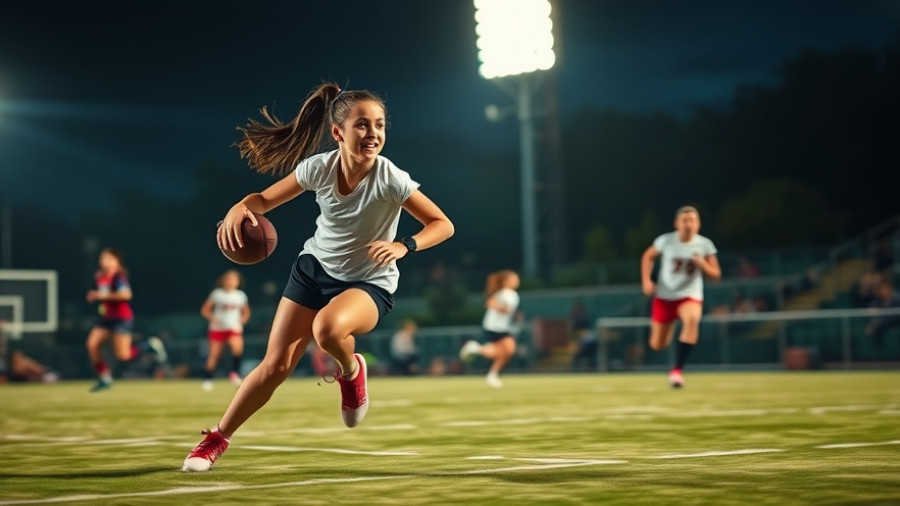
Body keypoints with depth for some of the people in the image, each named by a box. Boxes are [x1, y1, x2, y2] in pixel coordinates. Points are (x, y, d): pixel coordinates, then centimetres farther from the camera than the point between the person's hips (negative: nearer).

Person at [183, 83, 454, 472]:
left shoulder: (390, 178, -25)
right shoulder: (319, 167, -16)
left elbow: (443, 224, -18)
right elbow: (267, 198, -1)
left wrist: (404, 245, -37)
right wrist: (239, 208, -24)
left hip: (369, 283, -3)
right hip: (314, 269, 3)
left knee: (328, 327, -37)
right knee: (275, 365, 2)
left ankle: (351, 371, -2)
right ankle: (217, 440, 21)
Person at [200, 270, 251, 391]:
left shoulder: (241, 295, 6)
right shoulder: (217, 294, -2)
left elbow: (246, 312, 19)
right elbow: (204, 310, 2)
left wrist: (241, 321, 0)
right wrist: (213, 318, -15)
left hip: (234, 328, 1)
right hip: (218, 328, -1)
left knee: (238, 347, -26)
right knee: (214, 354, 0)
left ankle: (234, 373, -11)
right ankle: (207, 379, 14)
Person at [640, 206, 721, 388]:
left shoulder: (705, 245, -8)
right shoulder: (666, 240, -9)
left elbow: (716, 275, -2)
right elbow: (648, 256, 9)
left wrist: (703, 264, -22)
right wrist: (646, 281, -3)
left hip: (690, 296, -1)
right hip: (664, 296, 1)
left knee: (692, 320, -37)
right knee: (657, 345, 6)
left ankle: (677, 369, -31)